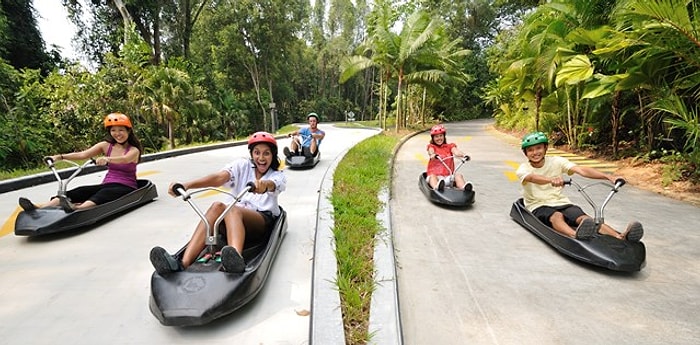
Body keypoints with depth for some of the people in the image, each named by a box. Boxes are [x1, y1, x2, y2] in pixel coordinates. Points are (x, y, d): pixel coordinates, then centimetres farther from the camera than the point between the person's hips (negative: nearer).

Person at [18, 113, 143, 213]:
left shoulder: (134, 150, -3)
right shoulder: (106, 146, 12)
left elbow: (124, 159, -27)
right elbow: (82, 154, -1)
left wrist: (107, 159, -46)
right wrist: (60, 157, -16)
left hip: (126, 188, -5)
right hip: (107, 185, 5)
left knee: (103, 193, -35)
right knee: (80, 191, -20)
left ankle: (75, 208, -61)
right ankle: (39, 209, -37)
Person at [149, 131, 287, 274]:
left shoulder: (278, 176, 6)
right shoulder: (242, 165, 10)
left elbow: (271, 185, -22)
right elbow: (219, 177, -9)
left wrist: (264, 185, -48)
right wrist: (187, 185, -27)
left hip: (264, 219, -3)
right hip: (236, 217, 3)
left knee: (233, 210, -35)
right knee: (218, 206, -31)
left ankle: (236, 260, -65)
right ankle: (183, 263, -46)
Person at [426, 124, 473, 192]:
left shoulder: (450, 146, 18)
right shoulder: (432, 146, 13)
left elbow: (456, 152, -5)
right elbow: (431, 152, -12)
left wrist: (464, 155, -29)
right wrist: (433, 155, -39)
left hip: (448, 176, 2)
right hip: (435, 174, -2)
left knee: (458, 175, -26)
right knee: (432, 177, -34)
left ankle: (464, 187, -55)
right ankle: (437, 186, -66)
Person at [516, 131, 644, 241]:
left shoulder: (556, 161, 4)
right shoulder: (523, 169, -6)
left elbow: (581, 170, -12)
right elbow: (531, 177, -31)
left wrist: (608, 176, -29)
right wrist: (551, 180, -54)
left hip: (561, 203, 4)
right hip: (538, 206, -3)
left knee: (584, 218, -26)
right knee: (557, 216, -37)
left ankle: (620, 237, -47)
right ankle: (576, 235, -66)